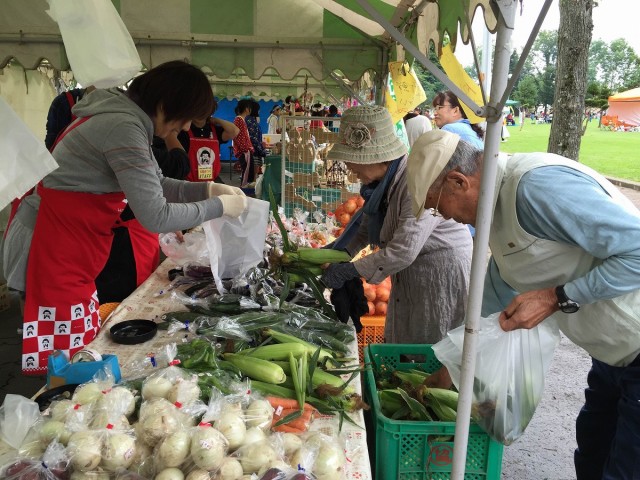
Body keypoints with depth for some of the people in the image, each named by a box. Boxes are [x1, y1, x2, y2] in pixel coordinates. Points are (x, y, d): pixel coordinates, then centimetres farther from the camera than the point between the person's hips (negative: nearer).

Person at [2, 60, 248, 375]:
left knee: (86, 349, 14)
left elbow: (155, 185, 18)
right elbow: (156, 217, -25)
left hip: (69, 248, 10)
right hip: (53, 250, -10)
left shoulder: (127, 118, 9)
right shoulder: (124, 128, -22)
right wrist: (219, 207, -13)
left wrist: (209, 188, 6)